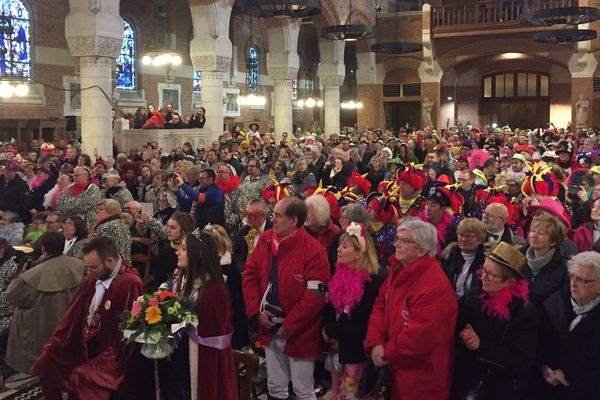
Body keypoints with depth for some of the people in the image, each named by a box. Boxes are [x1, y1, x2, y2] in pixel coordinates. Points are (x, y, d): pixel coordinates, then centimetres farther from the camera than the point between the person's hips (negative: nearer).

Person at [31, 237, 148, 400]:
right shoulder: (94, 277, 1)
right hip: (86, 347, 7)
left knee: (83, 380, -18)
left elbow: (125, 333, -22)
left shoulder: (130, 284, -24)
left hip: (110, 359, -7)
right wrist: (53, 345, 6)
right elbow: (75, 312, 7)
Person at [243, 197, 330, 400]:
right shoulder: (265, 240, 1)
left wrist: (290, 325, -16)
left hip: (299, 333, -5)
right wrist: (257, 310, -5)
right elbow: (250, 274, 6)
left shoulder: (314, 250, -19)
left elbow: (315, 295, -19)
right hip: (270, 328, 6)